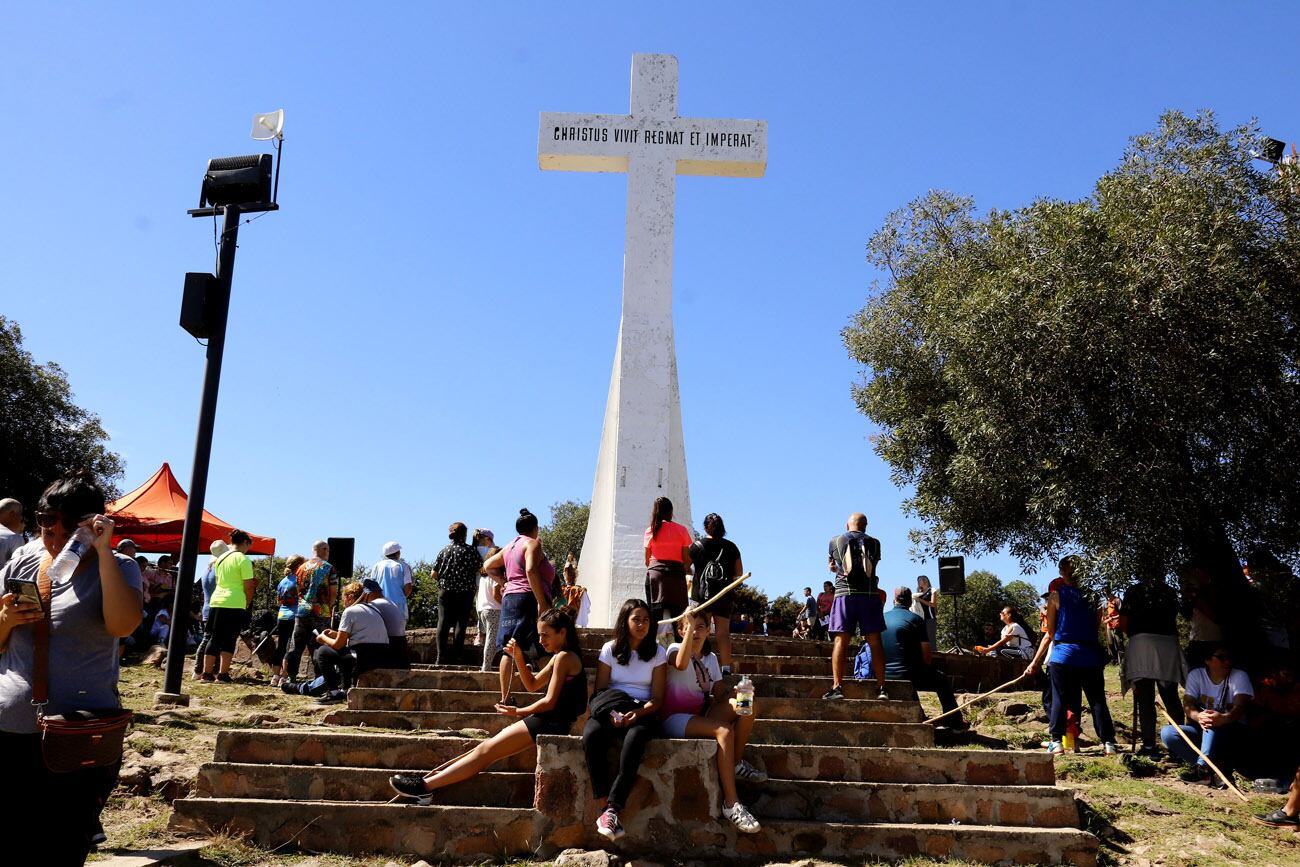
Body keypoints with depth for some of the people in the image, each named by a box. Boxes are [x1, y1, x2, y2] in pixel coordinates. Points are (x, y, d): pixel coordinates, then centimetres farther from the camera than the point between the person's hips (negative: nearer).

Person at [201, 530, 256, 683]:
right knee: (229, 640, -1)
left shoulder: (220, 558, 14)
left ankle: (207, 672, 12)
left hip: (216, 601, 6)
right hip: (235, 604, -6)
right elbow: (248, 586, -9)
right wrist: (247, 604, 6)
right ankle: (223, 674, -3)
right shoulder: (243, 559, -7)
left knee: (215, 638, 12)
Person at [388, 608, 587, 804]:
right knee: (485, 748, 2)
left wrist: (518, 712, -3)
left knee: (486, 751, -12)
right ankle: (428, 779, -2)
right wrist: (519, 658, 8)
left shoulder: (565, 657, -12)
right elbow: (532, 685, 23)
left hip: (551, 724, -10)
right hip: (547, 721, 10)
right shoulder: (559, 657, 19)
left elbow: (550, 702, -16)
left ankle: (425, 785, -14)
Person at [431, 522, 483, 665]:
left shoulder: (444, 551, 5)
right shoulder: (471, 550, -3)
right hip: (465, 593, -2)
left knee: (443, 623, 3)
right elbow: (481, 568, -2)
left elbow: (434, 575, 4)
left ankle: (441, 656, -4)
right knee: (460, 624, 1)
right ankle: (455, 657, -2)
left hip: (445, 591, 2)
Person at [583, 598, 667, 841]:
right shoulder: (610, 649, 10)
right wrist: (611, 713, -15)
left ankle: (612, 809, -38)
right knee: (590, 734, -34)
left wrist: (637, 714, -18)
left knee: (635, 737, -38)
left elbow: (658, 699, 3)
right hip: (610, 711, 1)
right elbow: (599, 691, 6)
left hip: (642, 713, -1)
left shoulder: (657, 653, 8)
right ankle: (605, 805, -33)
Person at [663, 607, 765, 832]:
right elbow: (681, 664, -31)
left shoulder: (710, 657, 14)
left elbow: (719, 694, 6)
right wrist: (689, 626, -33)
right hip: (675, 718, -6)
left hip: (701, 715, 6)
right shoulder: (675, 649, -5)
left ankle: (737, 763, -1)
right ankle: (731, 804, -29)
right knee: (724, 731, -31)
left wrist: (735, 696, -16)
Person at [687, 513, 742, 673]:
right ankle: (726, 668, -1)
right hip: (725, 594, 2)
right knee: (723, 632, 4)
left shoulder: (697, 545, 0)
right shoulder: (731, 547, 7)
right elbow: (739, 573, 10)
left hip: (703, 593, -2)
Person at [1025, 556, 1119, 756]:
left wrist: (1035, 662, 7)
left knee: (1059, 699, 4)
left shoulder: (1056, 596, 1)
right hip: (1090, 655, 2)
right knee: (1097, 700, 8)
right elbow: (1096, 629, 9)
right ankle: (1108, 742, 5)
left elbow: (1049, 634, 2)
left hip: (1063, 654, -2)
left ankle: (1056, 742, 0)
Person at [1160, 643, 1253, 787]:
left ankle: (1202, 768, -41)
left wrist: (1223, 718, -48)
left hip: (1232, 732, -3)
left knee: (1213, 723, -37)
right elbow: (1187, 704, -11)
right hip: (1201, 731, 3)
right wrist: (1198, 716, -38)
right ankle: (1215, 767, -31)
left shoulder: (1239, 676, -6)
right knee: (1167, 733, -24)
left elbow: (1239, 708, -23)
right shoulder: (1196, 674, 2)